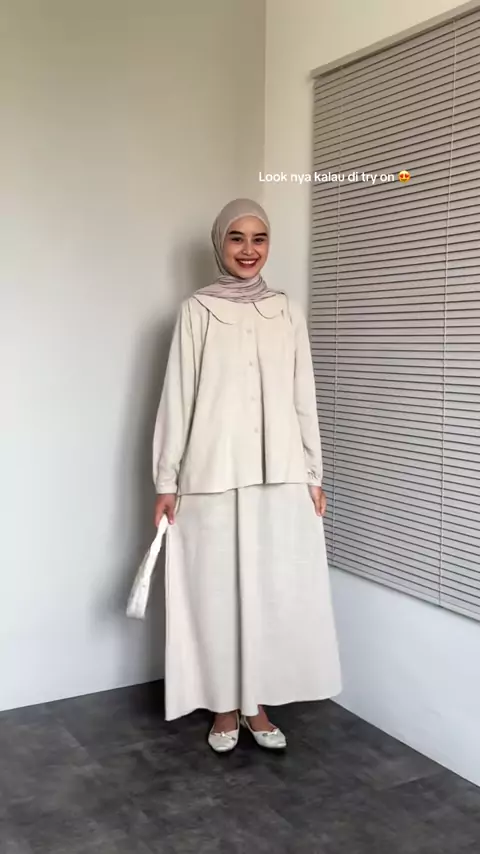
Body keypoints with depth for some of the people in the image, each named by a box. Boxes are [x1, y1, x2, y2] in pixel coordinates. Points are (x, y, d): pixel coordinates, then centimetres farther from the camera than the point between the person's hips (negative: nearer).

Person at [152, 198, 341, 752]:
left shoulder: (287, 312, 8)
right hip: (213, 475, -2)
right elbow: (177, 396, -2)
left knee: (274, 589, 7)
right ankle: (225, 707, 23)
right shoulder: (196, 311, 0)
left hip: (279, 475, 3)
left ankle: (257, 705, 25)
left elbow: (303, 398, 9)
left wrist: (313, 474, 7)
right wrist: (166, 480, -4)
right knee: (217, 590, 5)